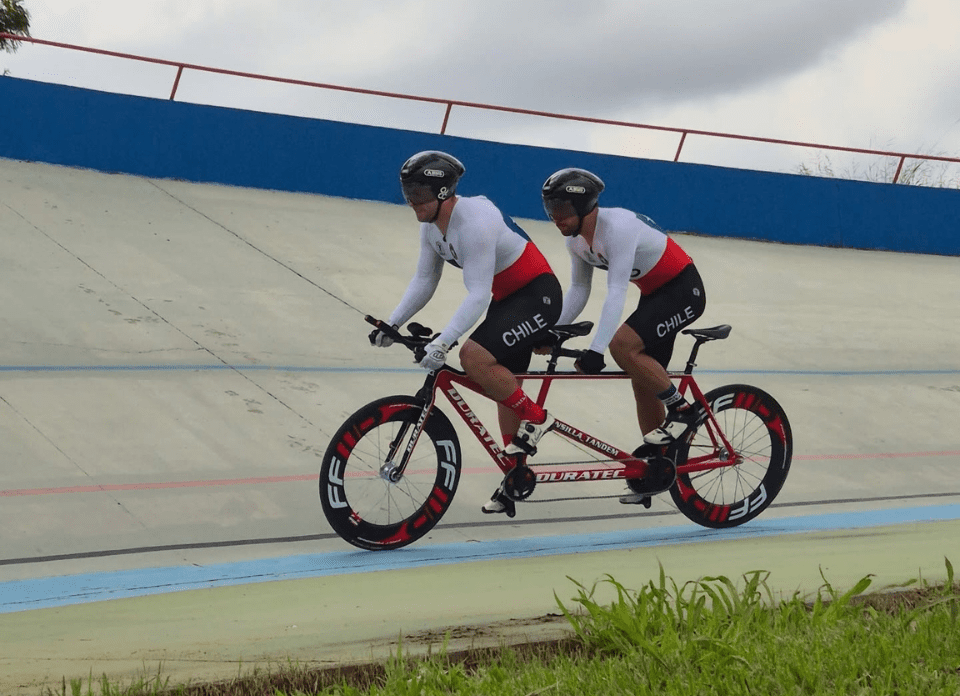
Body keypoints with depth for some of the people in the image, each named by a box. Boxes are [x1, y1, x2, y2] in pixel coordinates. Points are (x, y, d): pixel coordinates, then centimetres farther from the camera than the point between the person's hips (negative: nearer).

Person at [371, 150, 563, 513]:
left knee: (474, 357, -25)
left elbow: (478, 295, -33)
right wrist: (392, 323, -6)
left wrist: (442, 342, -38)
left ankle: (535, 418, -6)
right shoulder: (431, 225, -2)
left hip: (537, 295, -10)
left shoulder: (475, 220, -29)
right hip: (506, 298, 10)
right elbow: (423, 281, 5)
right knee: (504, 384, 13)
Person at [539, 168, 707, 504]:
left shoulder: (617, 227, -29)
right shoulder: (576, 239, -2)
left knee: (623, 345, -26)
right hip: (654, 293, 9)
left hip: (683, 290, -9)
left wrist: (596, 349, -39)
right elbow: (578, 291, 7)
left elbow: (616, 292, -34)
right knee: (643, 382, 7)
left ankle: (684, 410, -12)